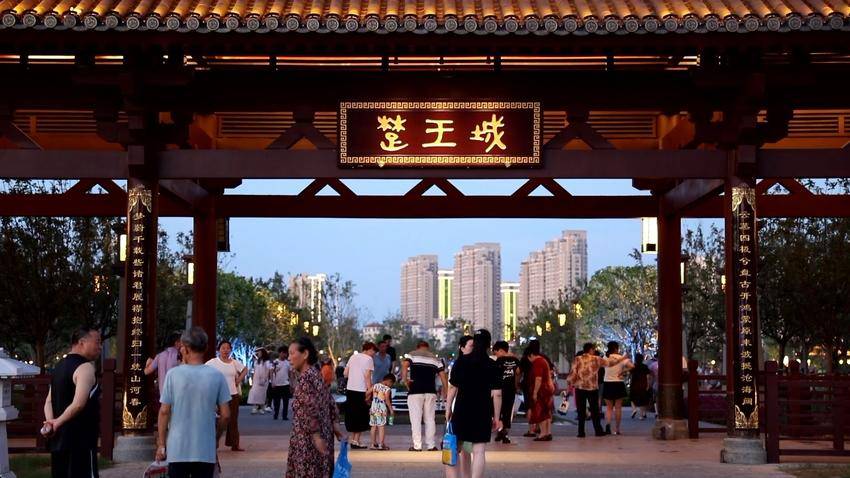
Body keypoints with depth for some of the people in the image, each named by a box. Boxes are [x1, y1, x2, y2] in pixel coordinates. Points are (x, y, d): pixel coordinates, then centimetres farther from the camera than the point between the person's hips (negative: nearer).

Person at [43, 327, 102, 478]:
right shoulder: (85, 367, -14)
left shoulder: (60, 366, 16)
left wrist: (50, 424, -2)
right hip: (80, 441, -9)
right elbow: (78, 404, -25)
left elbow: (49, 402, 14)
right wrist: (58, 423, -13)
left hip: (58, 440, 9)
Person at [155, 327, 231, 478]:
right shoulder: (217, 376, -3)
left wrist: (161, 444, 5)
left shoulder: (173, 374, -6)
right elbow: (225, 414, -2)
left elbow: (164, 412, -5)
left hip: (178, 450, 0)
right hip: (206, 451, 1)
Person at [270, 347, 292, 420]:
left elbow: (290, 373, 9)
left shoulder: (288, 362, 5)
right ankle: (275, 415, 15)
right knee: (276, 401, 5)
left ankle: (285, 415, 7)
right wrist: (272, 382, -11)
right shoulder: (275, 362, -2)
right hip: (276, 384, -2)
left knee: (286, 401, 2)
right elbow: (272, 372, -2)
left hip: (285, 384, 2)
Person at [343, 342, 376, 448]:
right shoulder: (368, 359, -5)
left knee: (352, 415, 15)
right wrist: (369, 390, -12)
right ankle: (356, 441, -1)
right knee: (361, 416, 2)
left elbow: (345, 373, 12)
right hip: (361, 390, -6)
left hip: (350, 389, 6)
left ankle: (353, 439, 19)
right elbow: (367, 375, -13)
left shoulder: (353, 357, 13)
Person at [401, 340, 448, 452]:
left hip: (415, 391, -3)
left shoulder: (412, 355, 6)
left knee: (416, 419, 0)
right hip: (431, 392, 3)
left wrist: (405, 381, -7)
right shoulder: (435, 359, 17)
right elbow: (443, 376, 10)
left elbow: (404, 365, -14)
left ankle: (417, 446, -2)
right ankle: (431, 445, 10)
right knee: (430, 419, 10)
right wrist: (446, 393, 13)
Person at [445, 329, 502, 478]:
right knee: (479, 452, -2)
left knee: (455, 449, 13)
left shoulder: (461, 361, 1)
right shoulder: (493, 366, -3)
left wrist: (448, 409, 10)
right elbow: (497, 394, -6)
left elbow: (452, 388, 1)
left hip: (461, 411, 1)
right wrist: (496, 417, 1)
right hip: (483, 414, -1)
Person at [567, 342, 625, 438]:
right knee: (595, 410, 10)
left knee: (581, 411, 3)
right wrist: (622, 358, 22)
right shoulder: (596, 359, 0)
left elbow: (573, 374, -6)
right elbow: (609, 362, 8)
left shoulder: (577, 359, -1)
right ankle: (598, 430, 13)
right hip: (593, 388, 0)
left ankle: (581, 432, 2)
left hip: (580, 388, 0)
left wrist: (570, 383, 7)